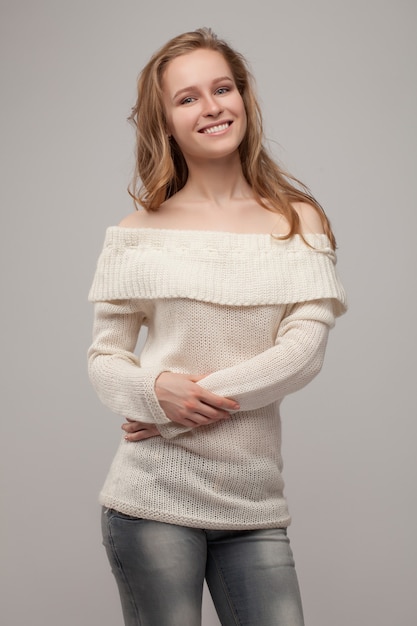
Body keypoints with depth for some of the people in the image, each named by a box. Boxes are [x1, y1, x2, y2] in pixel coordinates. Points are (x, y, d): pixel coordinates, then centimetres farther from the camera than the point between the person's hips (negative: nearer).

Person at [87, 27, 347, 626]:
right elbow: (104, 355, 4)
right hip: (153, 494, -1)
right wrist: (157, 391, -18)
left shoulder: (299, 221, 4)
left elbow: (304, 351, -7)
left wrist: (188, 406, -14)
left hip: (255, 503, 1)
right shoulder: (141, 232, 2)